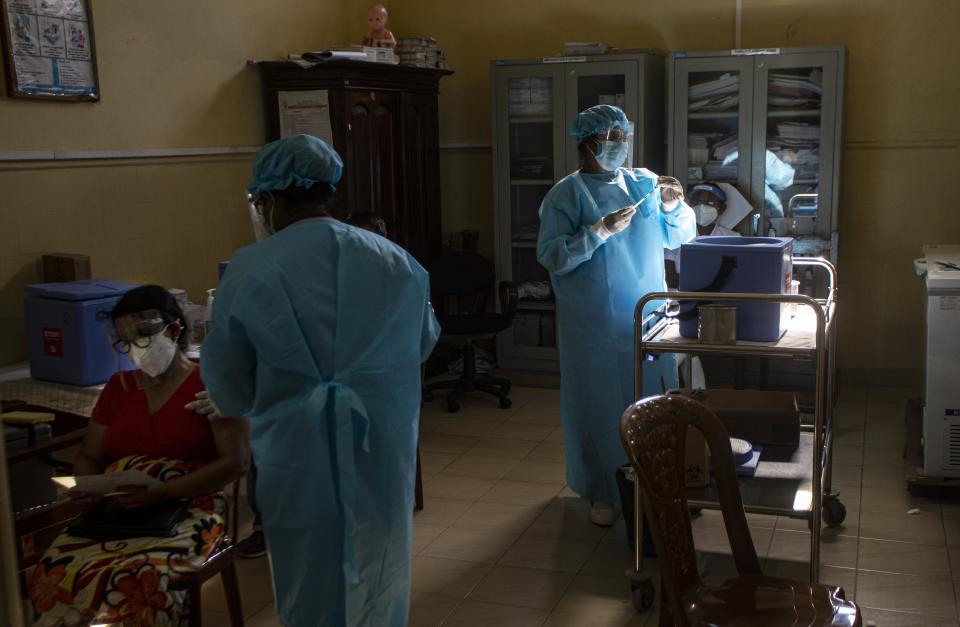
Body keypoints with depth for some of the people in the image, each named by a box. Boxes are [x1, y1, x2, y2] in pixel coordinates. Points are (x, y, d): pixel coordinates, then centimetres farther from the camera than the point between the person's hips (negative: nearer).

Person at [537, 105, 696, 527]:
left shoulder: (644, 182, 8)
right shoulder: (567, 194, -5)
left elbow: (679, 238, 11)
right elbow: (550, 256, -14)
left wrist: (673, 207, -9)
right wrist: (600, 230, -23)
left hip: (649, 318, 5)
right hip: (597, 325, -4)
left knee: (655, 398, 11)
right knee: (600, 401, 5)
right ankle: (601, 492, 20)